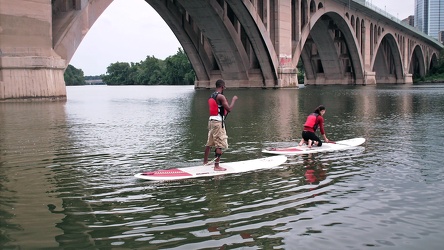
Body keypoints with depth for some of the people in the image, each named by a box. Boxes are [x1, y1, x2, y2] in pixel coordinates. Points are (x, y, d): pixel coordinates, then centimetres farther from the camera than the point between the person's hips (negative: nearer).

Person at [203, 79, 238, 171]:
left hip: (211, 120, 9)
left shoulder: (211, 96, 13)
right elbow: (229, 109, -17)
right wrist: (233, 100, -3)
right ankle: (216, 166, -7)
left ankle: (205, 161, 33)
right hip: (218, 122, -9)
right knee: (220, 145, -6)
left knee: (209, 142, 21)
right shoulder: (221, 96, -14)